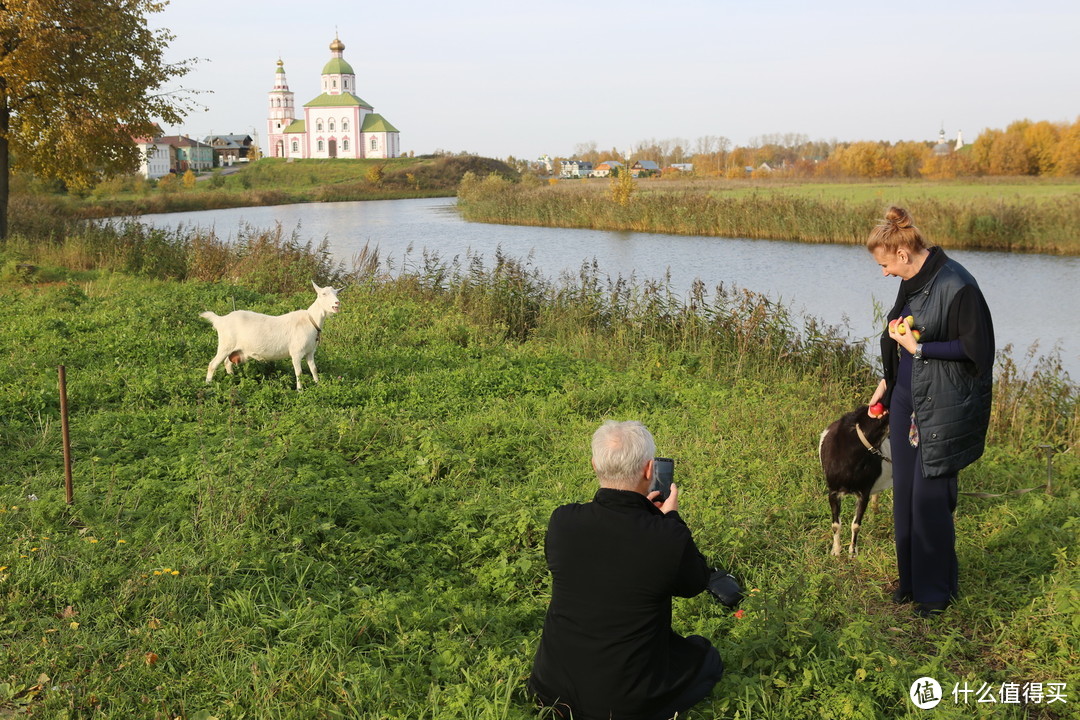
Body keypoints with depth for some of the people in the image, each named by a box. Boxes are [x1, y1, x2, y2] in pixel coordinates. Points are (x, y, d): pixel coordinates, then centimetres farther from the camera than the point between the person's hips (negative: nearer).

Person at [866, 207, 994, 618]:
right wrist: (886, 383, 18)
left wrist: (919, 348, -20)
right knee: (904, 493, 13)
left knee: (930, 497, -1)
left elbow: (975, 349, -18)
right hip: (907, 400, 8)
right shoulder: (912, 282, 7)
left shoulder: (956, 286, -19)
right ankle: (911, 579, 28)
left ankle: (936, 590, 15)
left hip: (943, 409, -8)